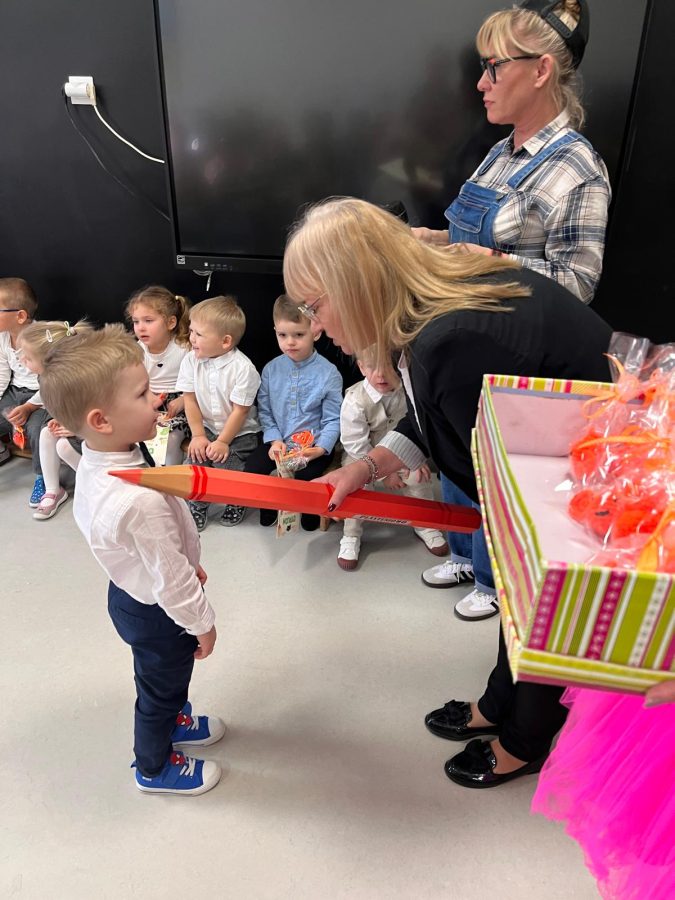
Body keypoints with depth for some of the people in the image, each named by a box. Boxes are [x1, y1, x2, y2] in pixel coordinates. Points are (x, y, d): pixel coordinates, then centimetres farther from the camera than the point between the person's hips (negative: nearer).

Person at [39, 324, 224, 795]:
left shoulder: (94, 464, -12)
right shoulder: (139, 501, -42)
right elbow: (171, 579, -30)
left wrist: (188, 563, 15)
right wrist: (202, 621, -12)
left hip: (130, 593, 8)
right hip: (158, 615, -8)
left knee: (165, 676, 33)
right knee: (160, 686, 20)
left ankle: (175, 720, 61)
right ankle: (155, 767, 48)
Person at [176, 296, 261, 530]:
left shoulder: (243, 368, -23)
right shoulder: (191, 360, -8)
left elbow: (240, 410, -18)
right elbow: (190, 400, -2)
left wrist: (223, 442, -15)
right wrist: (198, 435, -6)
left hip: (239, 432, -4)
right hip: (207, 427, 4)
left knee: (227, 464, -18)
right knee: (195, 460, -13)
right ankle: (197, 504, 15)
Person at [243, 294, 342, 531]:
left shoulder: (328, 373, -10)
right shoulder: (271, 370, 1)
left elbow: (333, 419, -8)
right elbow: (265, 411, 5)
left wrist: (321, 448, -20)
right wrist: (274, 439, -9)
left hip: (314, 444, -4)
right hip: (279, 440, 4)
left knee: (304, 475, -27)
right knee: (252, 467, -15)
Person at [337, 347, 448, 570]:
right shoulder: (354, 401, -27)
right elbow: (356, 445, -21)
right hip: (362, 455, -2)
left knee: (419, 478, -15)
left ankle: (424, 525, 12)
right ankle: (351, 537, -2)